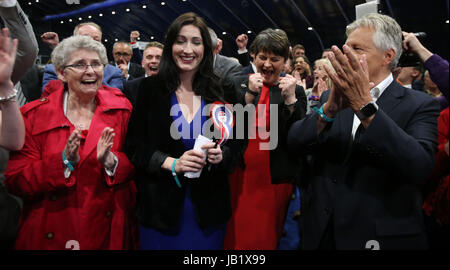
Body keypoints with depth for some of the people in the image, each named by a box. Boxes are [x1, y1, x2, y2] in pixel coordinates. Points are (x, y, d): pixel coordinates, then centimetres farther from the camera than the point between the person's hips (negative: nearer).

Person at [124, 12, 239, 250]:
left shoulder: (218, 94, 2)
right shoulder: (151, 88, -4)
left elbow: (233, 147, 6)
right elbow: (134, 146, -5)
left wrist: (220, 155, -16)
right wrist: (172, 163, -19)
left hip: (208, 205, 2)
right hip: (161, 203, -1)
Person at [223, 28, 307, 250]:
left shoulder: (295, 92, -1)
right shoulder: (240, 86, 3)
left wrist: (290, 99, -19)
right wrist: (250, 94, -18)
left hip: (274, 180, -1)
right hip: (240, 175, 1)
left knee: (265, 238, 12)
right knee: (235, 235, 11)